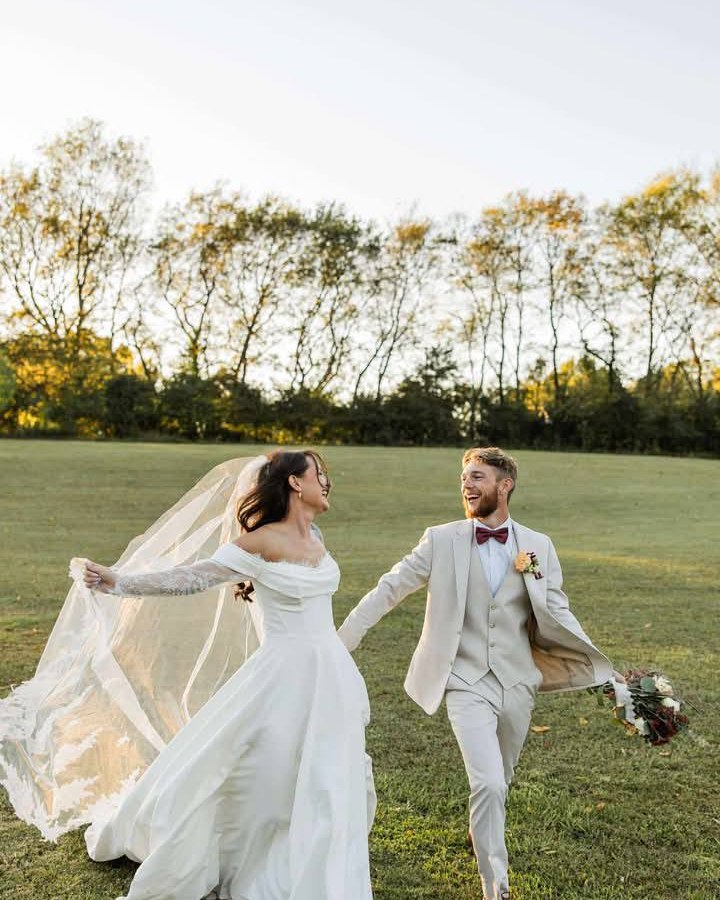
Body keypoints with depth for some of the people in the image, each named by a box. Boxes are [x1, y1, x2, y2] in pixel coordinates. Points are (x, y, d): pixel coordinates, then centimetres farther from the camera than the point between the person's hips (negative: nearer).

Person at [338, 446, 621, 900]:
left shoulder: (538, 546, 0)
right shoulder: (442, 540, -5)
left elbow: (559, 619, 3)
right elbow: (389, 589, -3)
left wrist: (603, 671, -8)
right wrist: (341, 639, -7)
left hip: (518, 684, 3)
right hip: (467, 684, -2)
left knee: (499, 781, 20)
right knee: (488, 783, -15)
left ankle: (481, 831, 52)